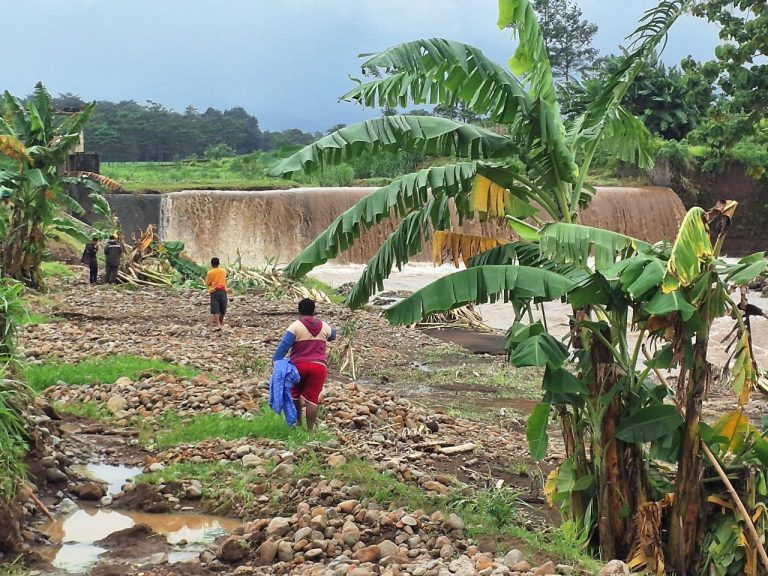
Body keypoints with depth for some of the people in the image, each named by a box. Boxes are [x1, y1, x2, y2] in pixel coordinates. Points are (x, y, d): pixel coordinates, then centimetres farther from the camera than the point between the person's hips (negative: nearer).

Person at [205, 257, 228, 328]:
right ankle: (221, 322, 34)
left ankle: (217, 324, -21)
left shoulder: (210, 272, -6)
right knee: (222, 308, 16)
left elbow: (207, 284, 2)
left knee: (215, 309, -7)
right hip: (223, 291, 3)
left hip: (214, 292, -3)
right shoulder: (223, 271, 4)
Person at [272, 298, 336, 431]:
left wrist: (276, 362, -14)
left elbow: (284, 345, -12)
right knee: (312, 399, 1)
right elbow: (333, 335, 35)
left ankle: (298, 422, 29)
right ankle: (310, 429, -2)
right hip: (319, 367, 1)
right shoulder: (323, 327, 11)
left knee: (295, 394, 22)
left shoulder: (295, 326, -1)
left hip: (299, 366, -1)